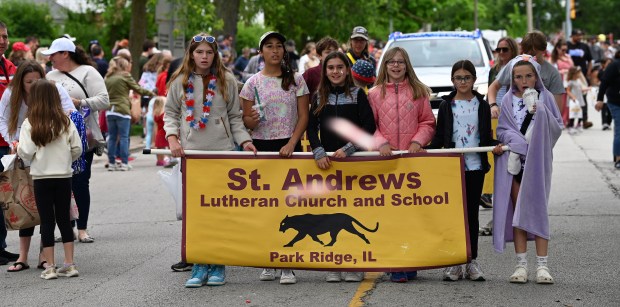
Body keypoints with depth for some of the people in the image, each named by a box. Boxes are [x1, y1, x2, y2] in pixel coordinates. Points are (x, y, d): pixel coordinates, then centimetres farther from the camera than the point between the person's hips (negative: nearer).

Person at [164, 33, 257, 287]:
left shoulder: (226, 80, 7)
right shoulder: (180, 81, 8)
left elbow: (234, 116, 11)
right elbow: (170, 112, 12)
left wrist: (244, 140, -1)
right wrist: (172, 137, -4)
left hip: (223, 151, 0)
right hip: (191, 152, 0)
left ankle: (218, 266, 8)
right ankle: (199, 266, 4)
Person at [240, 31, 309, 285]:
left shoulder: (296, 80, 5)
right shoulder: (253, 83, 6)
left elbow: (304, 116, 2)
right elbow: (246, 121, 7)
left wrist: (291, 144, -11)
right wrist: (252, 120, -17)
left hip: (288, 147, -1)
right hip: (261, 146, 1)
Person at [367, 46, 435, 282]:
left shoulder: (418, 91, 9)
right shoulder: (375, 94, 9)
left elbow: (428, 122, 9)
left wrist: (418, 141, -7)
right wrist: (381, 143, -9)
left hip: (413, 157, 0)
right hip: (386, 157, 0)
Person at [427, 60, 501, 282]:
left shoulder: (482, 106, 8)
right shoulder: (446, 105, 7)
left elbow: (486, 137, 9)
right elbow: (439, 137, 7)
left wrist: (495, 146, -11)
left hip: (475, 165, 0)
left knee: (472, 213, 4)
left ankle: (472, 262, 9)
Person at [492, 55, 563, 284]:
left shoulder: (545, 98, 5)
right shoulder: (508, 100, 6)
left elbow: (557, 127, 1)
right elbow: (502, 130, 2)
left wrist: (540, 112, -13)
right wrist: (520, 144, -13)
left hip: (537, 161, -1)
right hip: (514, 160, 1)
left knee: (537, 209, -4)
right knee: (517, 212, 1)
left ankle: (542, 265, -3)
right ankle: (521, 264, 4)